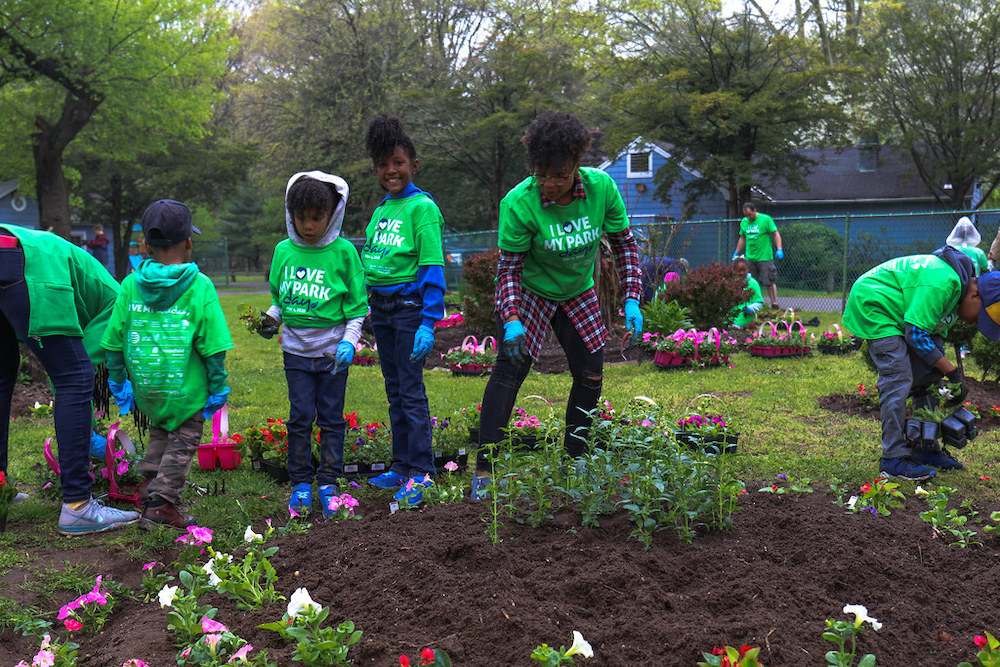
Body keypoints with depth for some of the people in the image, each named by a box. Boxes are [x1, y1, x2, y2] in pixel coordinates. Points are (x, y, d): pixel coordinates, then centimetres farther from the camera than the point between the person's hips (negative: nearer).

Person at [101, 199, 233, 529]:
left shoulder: (130, 285, -2)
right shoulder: (200, 287, -12)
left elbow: (113, 341, 2)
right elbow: (212, 347, -11)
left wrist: (119, 384, 13)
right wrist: (217, 387, -1)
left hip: (145, 388, 4)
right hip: (186, 390, -4)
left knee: (160, 434, 26)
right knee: (182, 443, 11)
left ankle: (149, 485, 27)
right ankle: (162, 503, 8)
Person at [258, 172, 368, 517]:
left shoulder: (343, 252, -5)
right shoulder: (284, 251, 4)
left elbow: (356, 304, -1)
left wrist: (349, 341, -11)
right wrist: (272, 317, -1)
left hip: (332, 350, -2)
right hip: (296, 349, 2)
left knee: (331, 418, 6)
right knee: (300, 417, 2)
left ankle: (328, 483, 16)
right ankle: (301, 483, 13)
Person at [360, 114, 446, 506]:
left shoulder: (422, 207, -10)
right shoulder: (381, 209, 13)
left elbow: (432, 267, -14)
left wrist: (429, 322, -20)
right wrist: (364, 307, 15)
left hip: (409, 306, -8)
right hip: (380, 307, 8)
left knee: (411, 391, -6)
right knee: (394, 392, 13)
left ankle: (420, 473, 0)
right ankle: (401, 466, 21)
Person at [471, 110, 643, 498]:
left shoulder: (601, 187, -20)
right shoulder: (519, 203, -29)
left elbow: (624, 243, -6)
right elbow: (509, 267, -20)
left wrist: (632, 298, -14)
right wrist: (511, 321, -32)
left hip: (579, 294, 4)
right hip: (529, 291, -4)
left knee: (591, 374, 3)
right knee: (510, 367, -18)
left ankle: (574, 461, 21)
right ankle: (484, 470, -14)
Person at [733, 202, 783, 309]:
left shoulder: (766, 219, -4)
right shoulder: (744, 222, 11)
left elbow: (776, 234, -4)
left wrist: (779, 249, -14)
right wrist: (737, 253, 21)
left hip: (765, 257, -5)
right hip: (749, 258, 5)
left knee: (770, 282, -5)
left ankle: (774, 304, 0)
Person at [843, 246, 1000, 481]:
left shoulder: (957, 286, 3)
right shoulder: (942, 283, -29)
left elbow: (936, 331, 12)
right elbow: (916, 334, -27)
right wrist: (952, 371, -20)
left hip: (895, 315, 11)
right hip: (872, 305, -11)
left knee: (925, 378, 7)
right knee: (898, 380, -18)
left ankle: (923, 448, 16)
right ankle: (893, 459, -15)